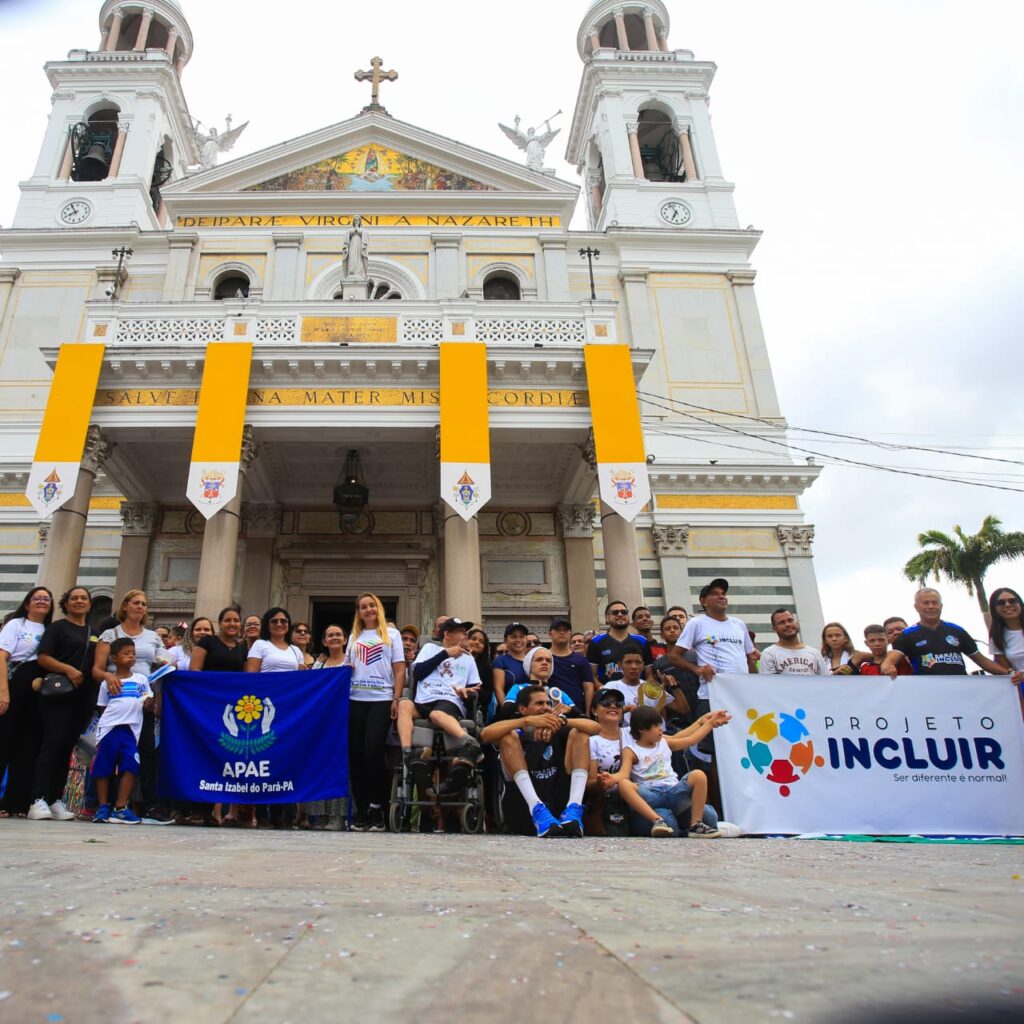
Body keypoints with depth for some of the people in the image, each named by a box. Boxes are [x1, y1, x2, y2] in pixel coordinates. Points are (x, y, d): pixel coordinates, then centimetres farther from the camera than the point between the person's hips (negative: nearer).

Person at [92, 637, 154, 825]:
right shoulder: (107, 682, 9)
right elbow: (102, 708, 12)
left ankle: (120, 808, 1)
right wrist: (104, 724, -1)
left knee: (130, 767, -7)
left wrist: (149, 703, -9)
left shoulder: (141, 679, 11)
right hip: (109, 728, 0)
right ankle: (103, 807, 19)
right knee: (103, 767, 5)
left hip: (131, 729, 0)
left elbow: (149, 702, 13)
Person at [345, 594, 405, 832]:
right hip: (356, 700, 4)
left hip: (382, 700, -3)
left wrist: (396, 700, -6)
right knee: (355, 753, 0)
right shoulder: (354, 637, 18)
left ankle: (377, 807, -1)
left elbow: (399, 670, 3)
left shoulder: (391, 634, 9)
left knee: (373, 751, -13)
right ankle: (361, 809, 9)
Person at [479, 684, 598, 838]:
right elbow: (485, 734, -11)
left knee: (578, 733, -2)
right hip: (523, 814, -2)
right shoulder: (516, 734, 12)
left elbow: (594, 727, 2)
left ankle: (573, 810, -26)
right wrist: (528, 721, -21)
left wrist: (560, 720, -15)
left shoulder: (558, 734, 20)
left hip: (560, 809, 2)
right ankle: (538, 810, -31)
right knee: (508, 737, -11)